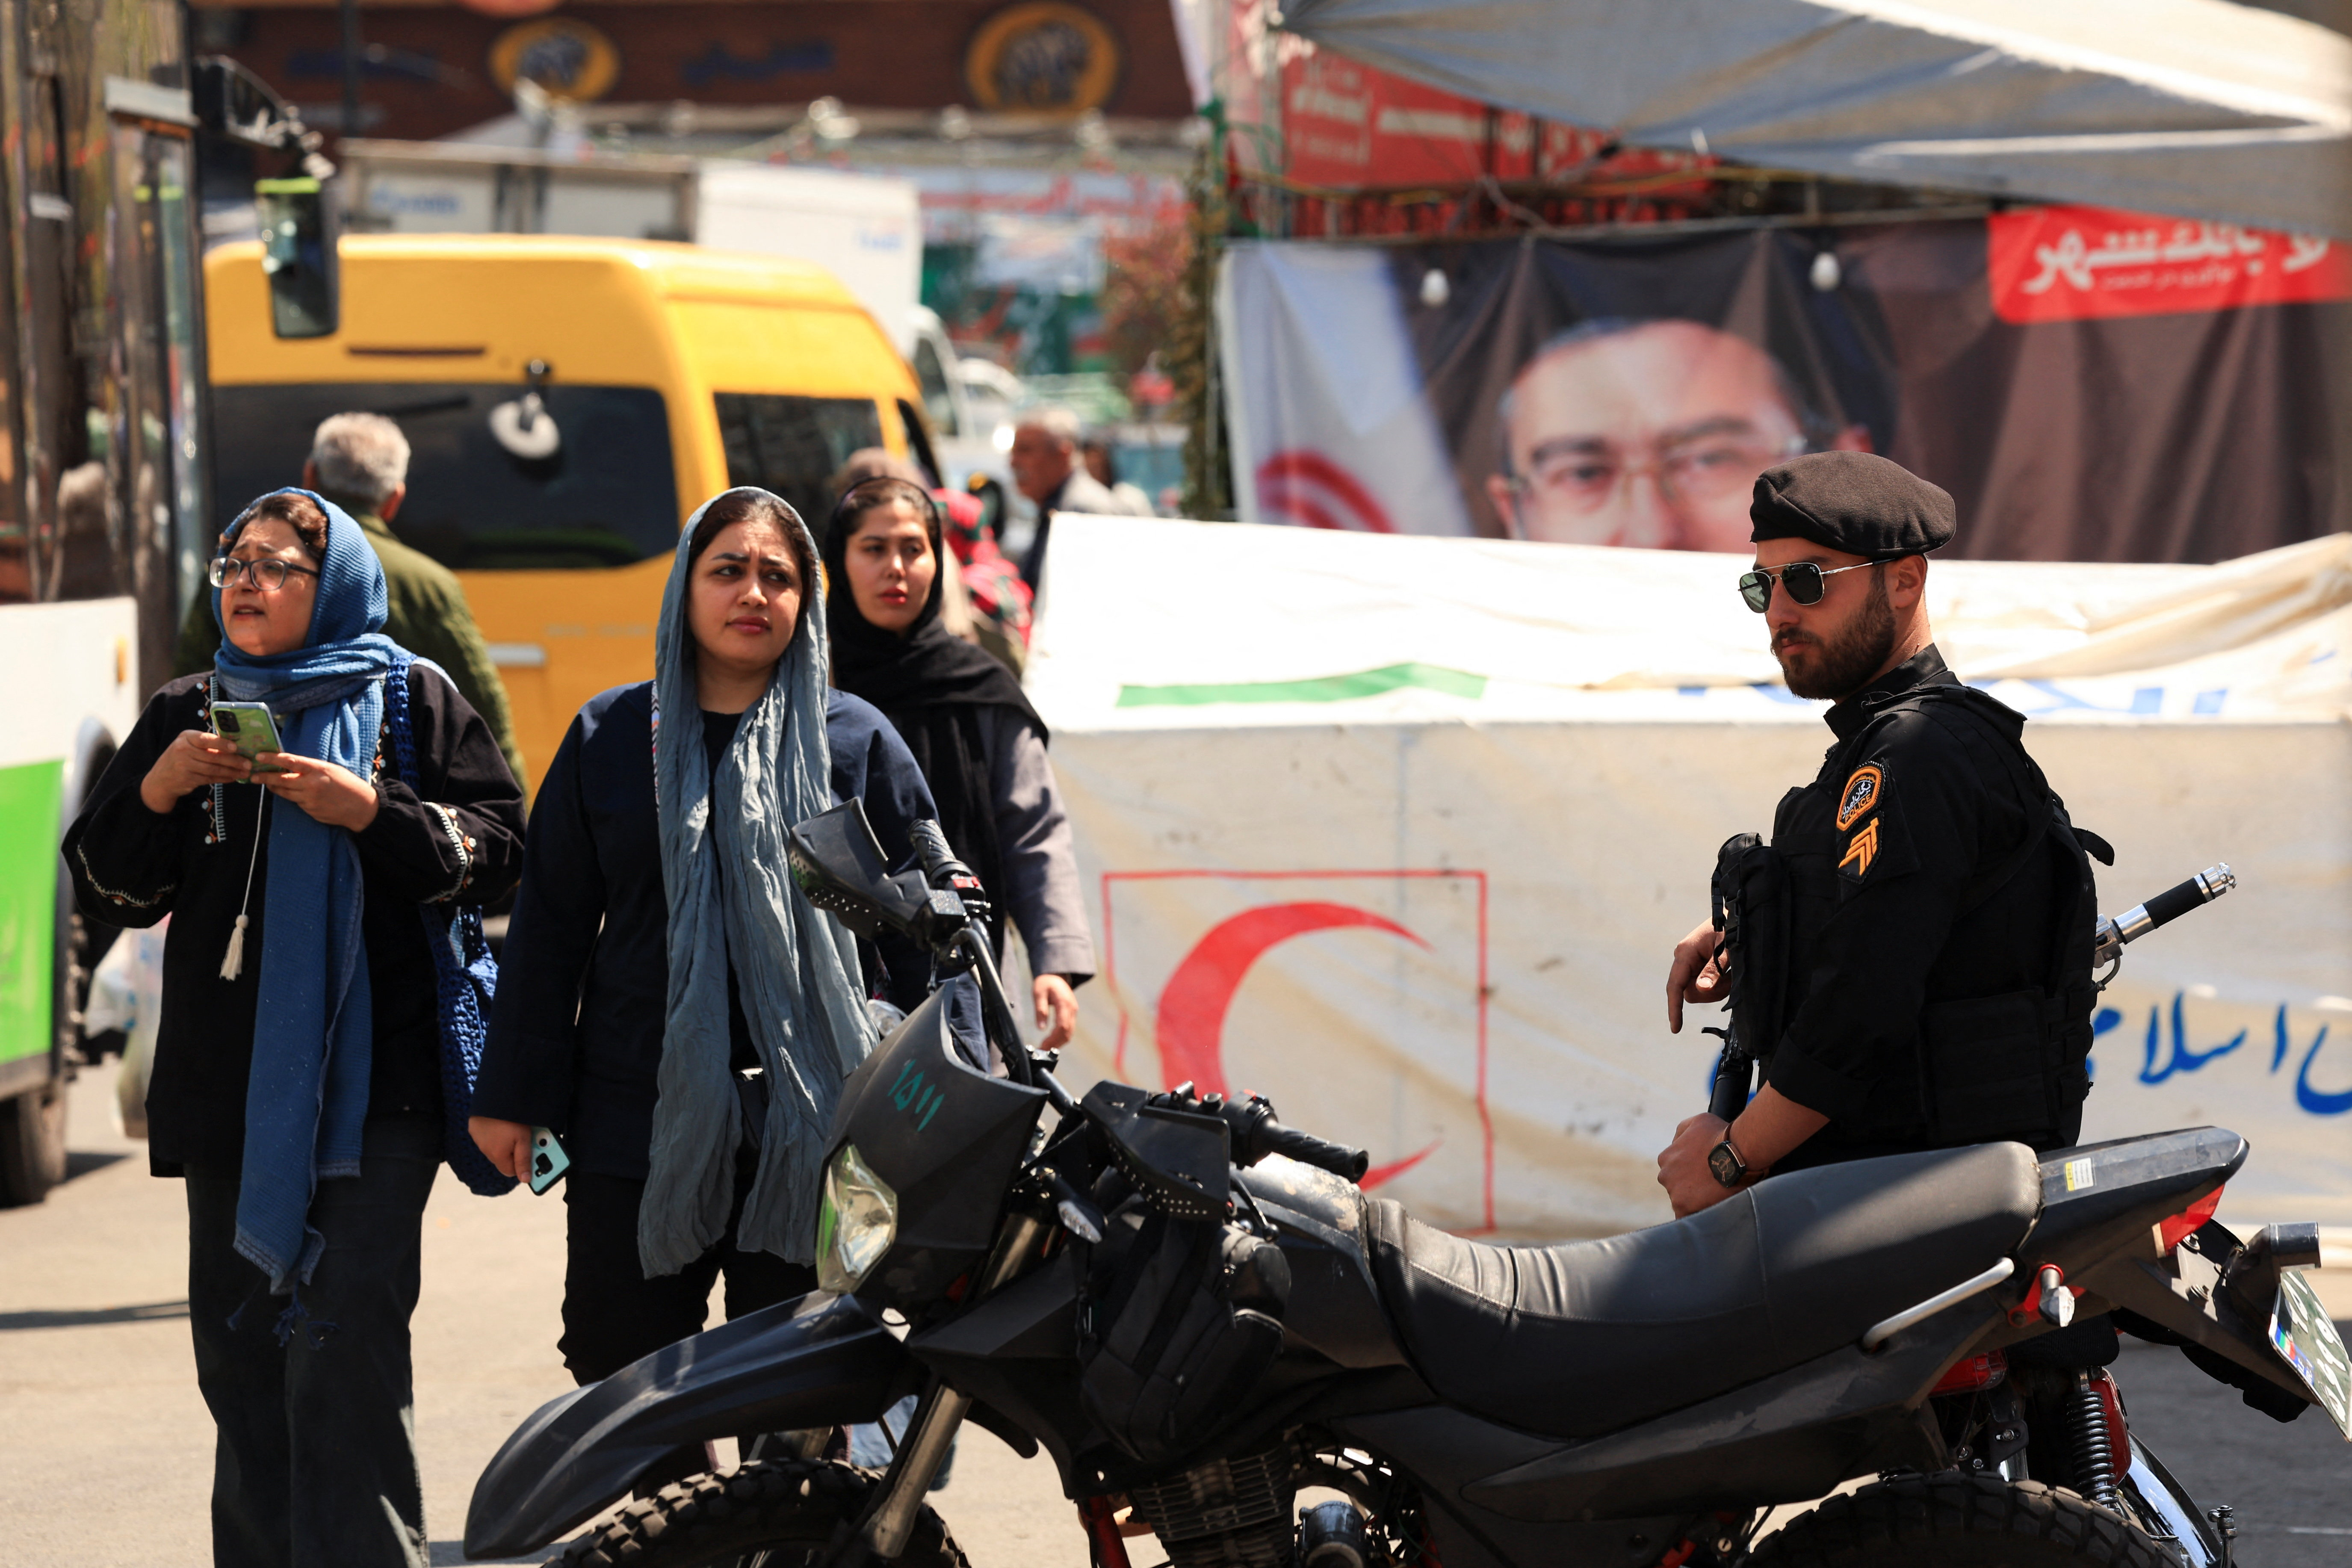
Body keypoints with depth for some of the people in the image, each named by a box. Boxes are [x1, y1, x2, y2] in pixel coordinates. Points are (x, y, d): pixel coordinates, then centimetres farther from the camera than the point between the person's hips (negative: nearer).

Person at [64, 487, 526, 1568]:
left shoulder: (411, 701, 5)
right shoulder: (186, 715, 14)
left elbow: (494, 852, -2)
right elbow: (106, 891, 12)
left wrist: (370, 812, -14)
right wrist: (156, 793, -6)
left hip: (373, 1084, -4)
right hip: (227, 1087, 4)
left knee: (345, 1352, -12)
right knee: (238, 1350, 7)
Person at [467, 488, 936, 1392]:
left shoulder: (854, 741, 4)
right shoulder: (611, 737, 7)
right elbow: (549, 923, 9)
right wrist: (513, 1096, 7)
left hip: (808, 1133, -1)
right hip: (638, 1123, 1)